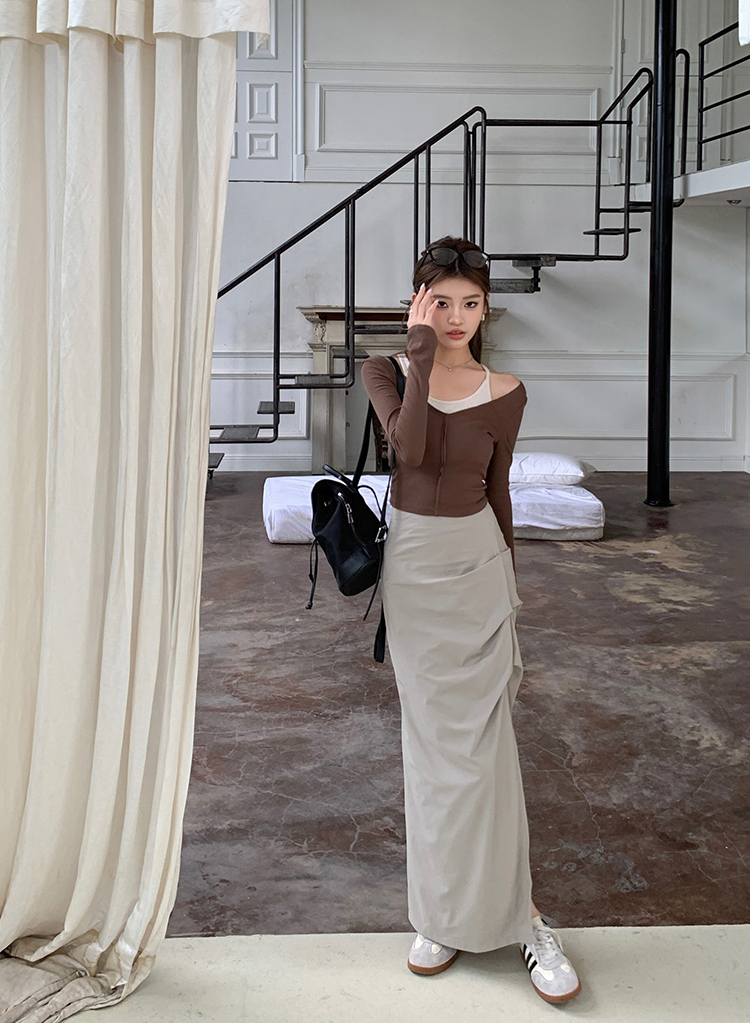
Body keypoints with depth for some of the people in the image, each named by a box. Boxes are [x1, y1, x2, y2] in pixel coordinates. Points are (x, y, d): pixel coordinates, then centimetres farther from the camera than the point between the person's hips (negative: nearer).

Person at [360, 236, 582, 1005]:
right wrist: (422, 351, -19)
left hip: (477, 560, 0)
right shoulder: (387, 371, -4)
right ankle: (447, 913, 19)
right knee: (434, 739, 7)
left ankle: (512, 914, 10)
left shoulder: (504, 394, 0)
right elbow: (410, 446, -24)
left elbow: (496, 489, 10)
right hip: (413, 564, 0)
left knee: (478, 737, -2)